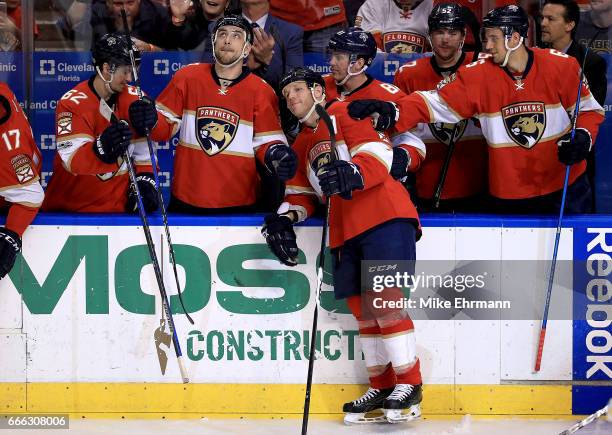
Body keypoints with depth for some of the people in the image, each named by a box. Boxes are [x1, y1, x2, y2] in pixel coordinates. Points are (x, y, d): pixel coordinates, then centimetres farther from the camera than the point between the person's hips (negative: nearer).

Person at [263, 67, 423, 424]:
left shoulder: (344, 113, 2)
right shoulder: (301, 145, 25)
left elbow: (377, 153, -11)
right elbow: (302, 192, 26)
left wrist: (353, 173, -30)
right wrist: (285, 217, 7)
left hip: (383, 216, -8)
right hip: (344, 230, 8)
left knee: (385, 298, -14)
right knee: (361, 307, 5)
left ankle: (409, 384, -11)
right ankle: (382, 386, 11)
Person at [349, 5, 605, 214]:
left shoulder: (561, 67, -9)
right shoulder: (478, 75, -7)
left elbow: (589, 110, 1)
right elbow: (437, 104, -10)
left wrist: (582, 138, -18)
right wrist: (393, 112, -24)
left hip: (565, 185, -1)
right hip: (509, 195, 1)